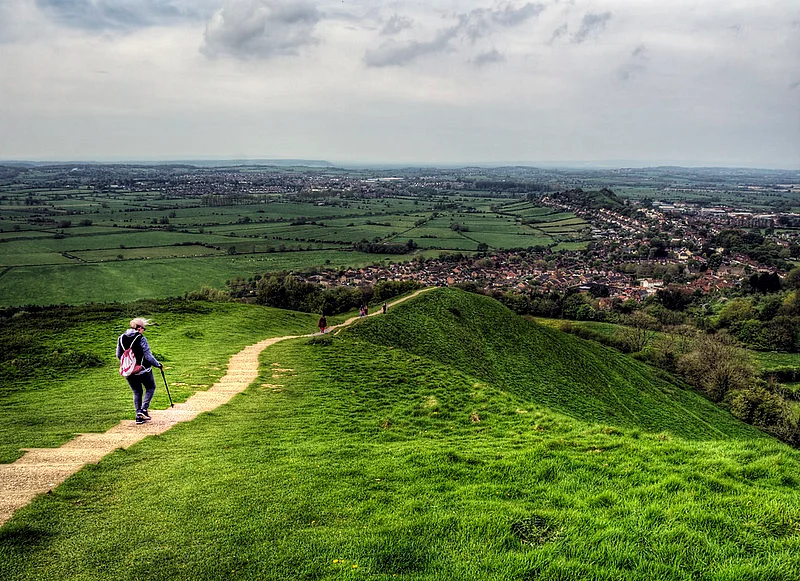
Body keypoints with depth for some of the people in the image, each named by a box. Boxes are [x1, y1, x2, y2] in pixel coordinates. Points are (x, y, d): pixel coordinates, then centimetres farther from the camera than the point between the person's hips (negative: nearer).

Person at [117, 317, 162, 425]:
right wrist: (158, 364, 1)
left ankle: (139, 416, 13)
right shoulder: (141, 339, -15)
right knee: (150, 388, 16)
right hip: (143, 370, -5)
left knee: (137, 392, 17)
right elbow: (148, 356, -14)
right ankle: (143, 409, 1)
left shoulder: (121, 338, 2)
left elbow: (118, 355, 10)